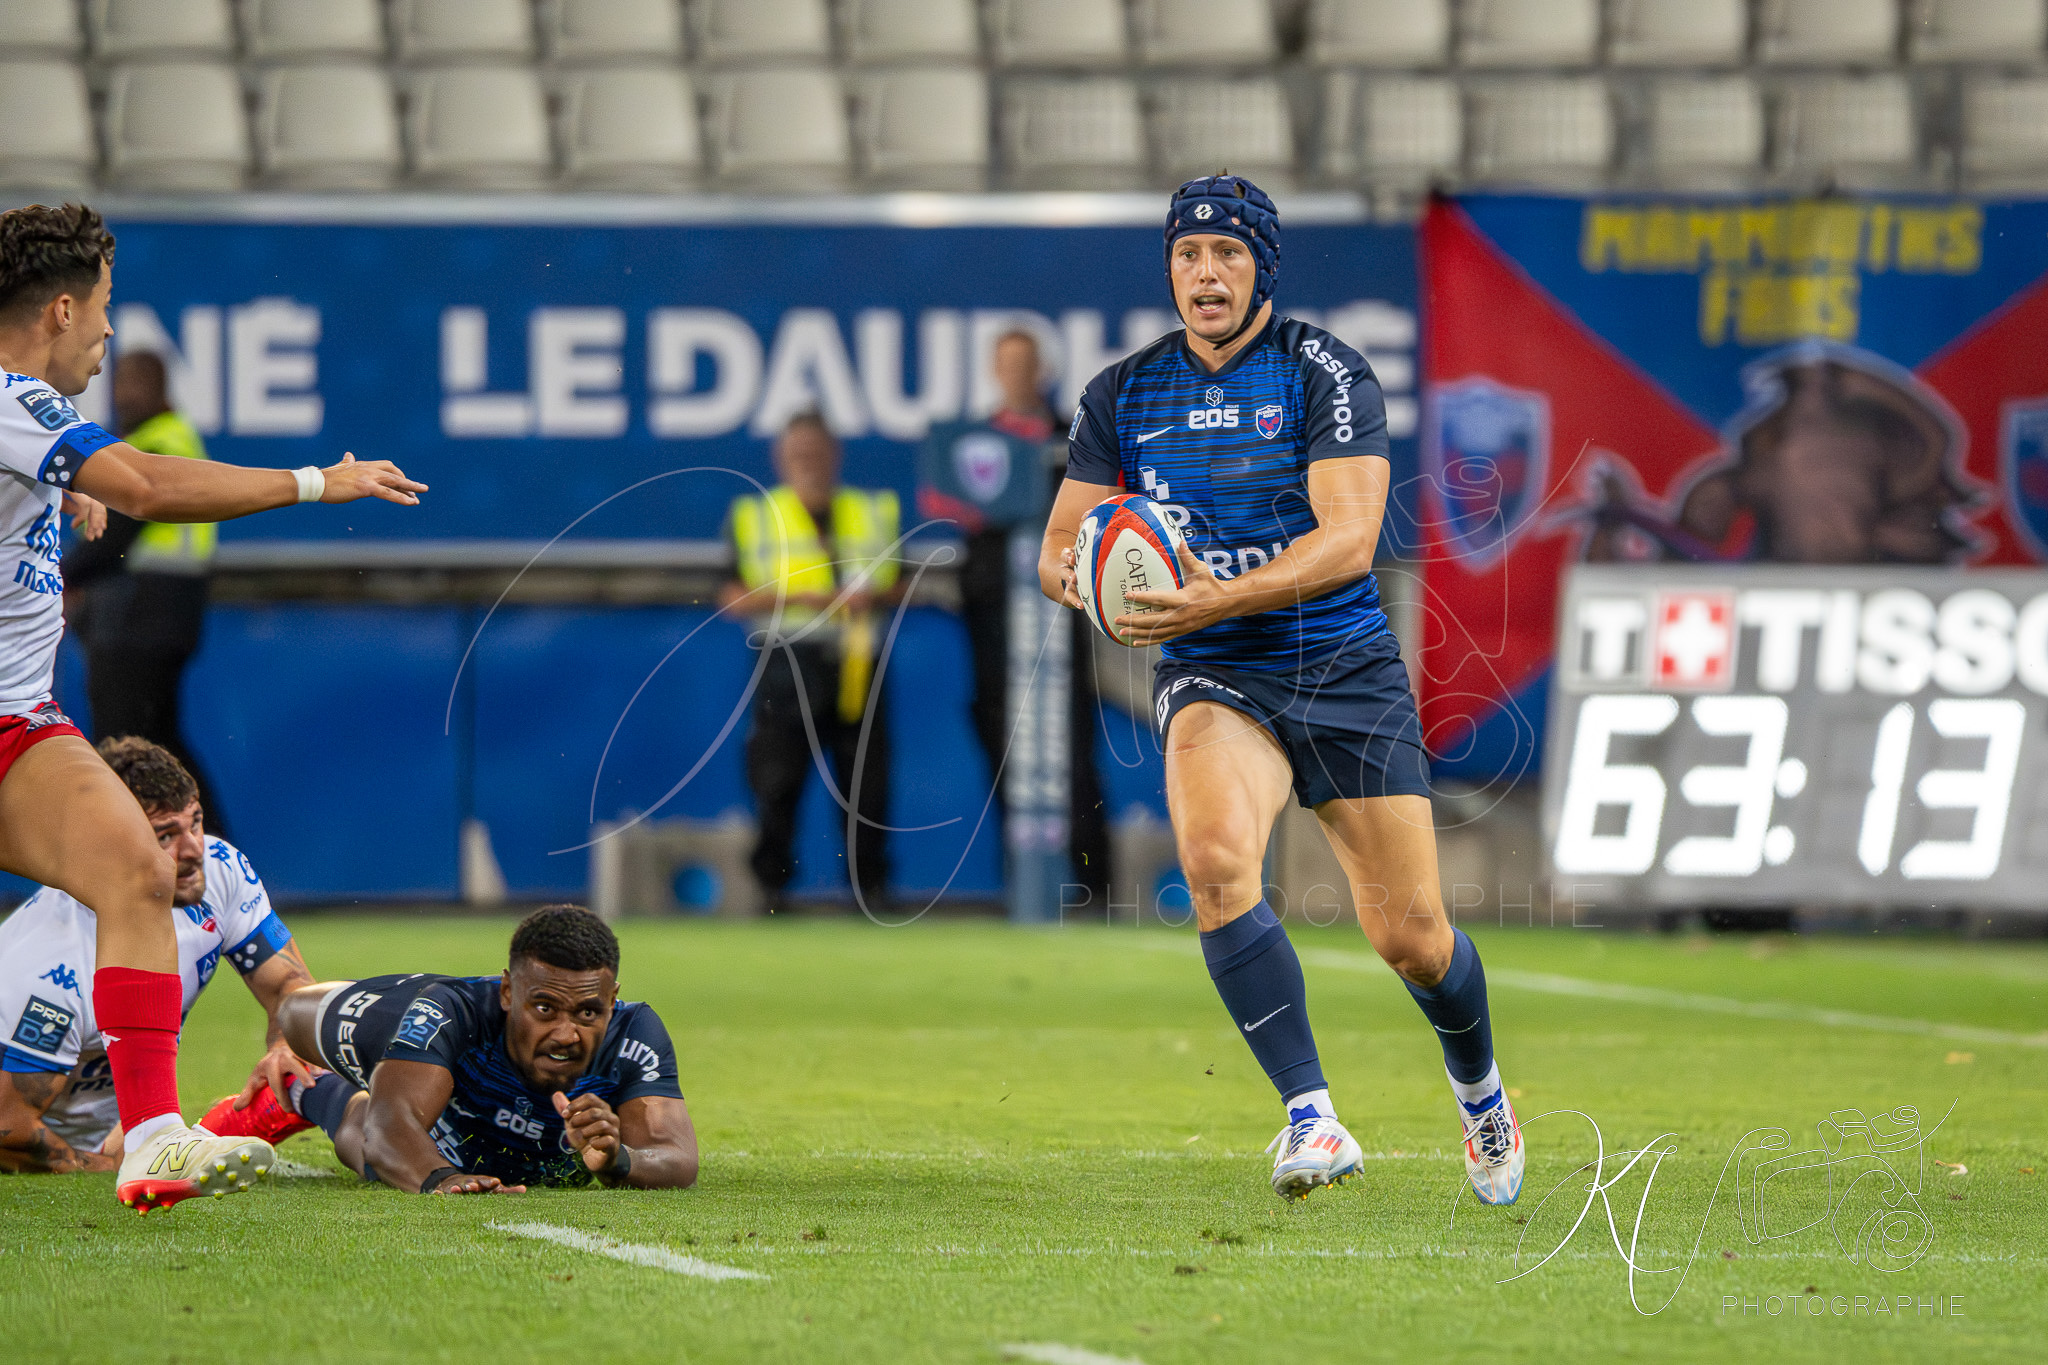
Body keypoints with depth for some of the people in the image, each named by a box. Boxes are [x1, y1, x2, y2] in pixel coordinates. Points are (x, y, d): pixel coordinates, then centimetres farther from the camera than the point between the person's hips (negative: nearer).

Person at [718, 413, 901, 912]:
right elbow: (732, 597, 1)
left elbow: (898, 584, 15)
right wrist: (798, 596, -12)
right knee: (775, 781, -5)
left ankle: (870, 883, 8)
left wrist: (872, 596, -7)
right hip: (786, 662, -2)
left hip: (856, 668, 2)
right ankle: (769, 883, 6)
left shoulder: (875, 512, 14)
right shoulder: (754, 517, 6)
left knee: (867, 783, -2)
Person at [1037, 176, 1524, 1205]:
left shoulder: (1324, 374, -7)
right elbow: (1060, 546, 8)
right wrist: (1071, 570, -18)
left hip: (1347, 671, -1)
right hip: (1215, 682, 2)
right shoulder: (1124, 394, 6)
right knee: (1215, 858, -30)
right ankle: (1311, 1119, -28)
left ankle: (1478, 1085, 35)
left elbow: (1348, 539, -18)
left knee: (1409, 935, 0)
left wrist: (1218, 599, -32)